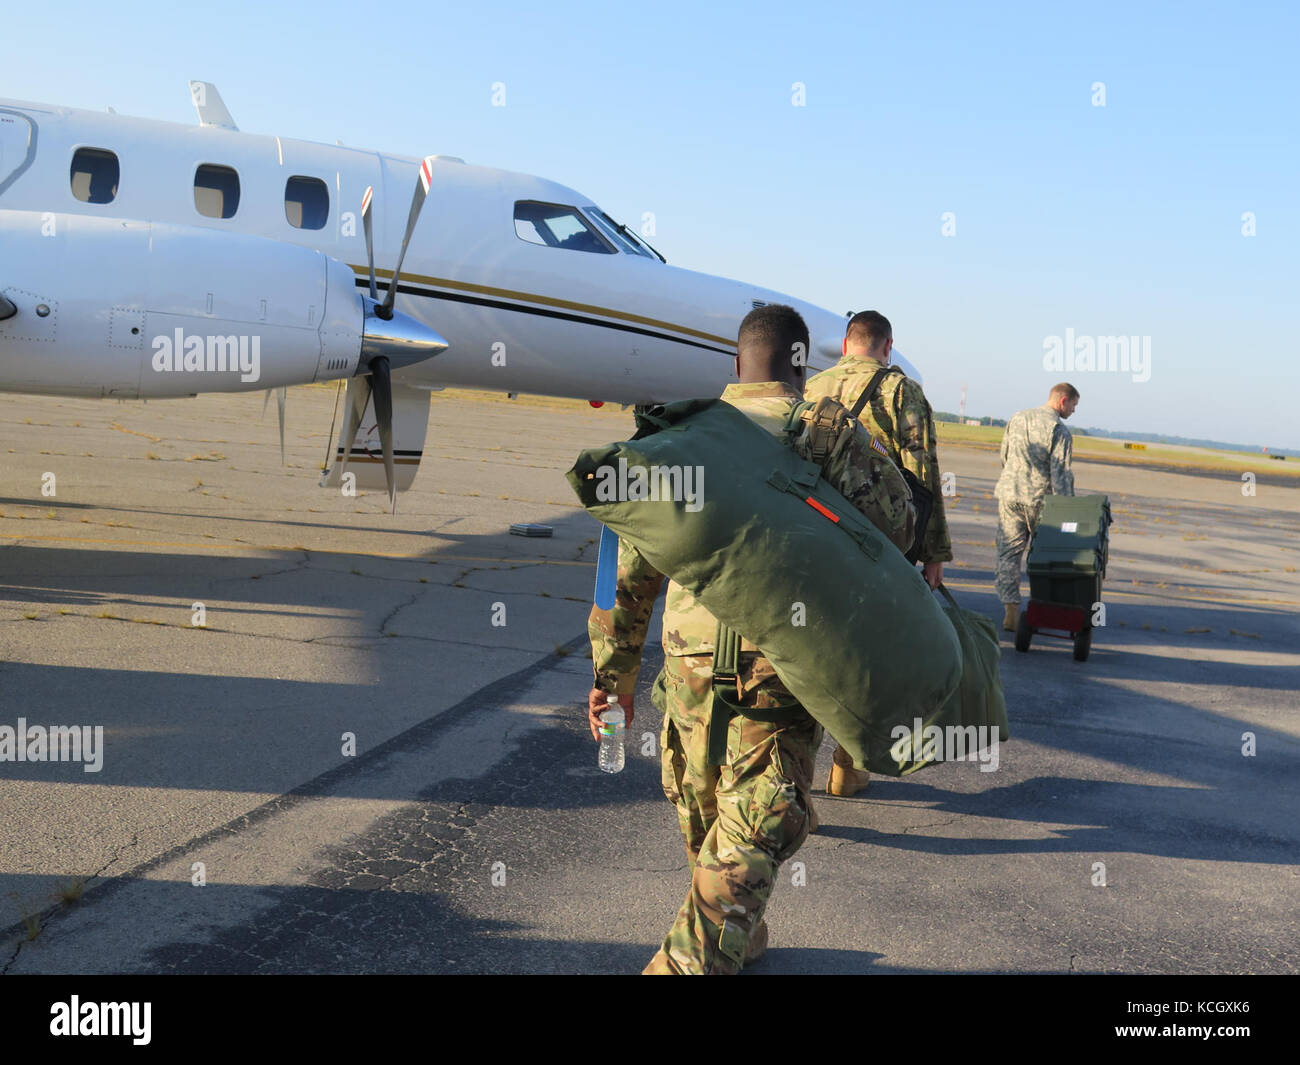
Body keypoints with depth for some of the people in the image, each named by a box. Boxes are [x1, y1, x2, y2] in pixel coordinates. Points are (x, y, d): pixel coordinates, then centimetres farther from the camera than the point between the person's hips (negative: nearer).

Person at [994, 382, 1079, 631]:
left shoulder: (1017, 418, 9)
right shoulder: (1059, 431, -9)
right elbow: (1061, 475, -12)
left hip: (1009, 493, 4)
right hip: (1040, 498, -4)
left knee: (1008, 553, 4)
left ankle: (1011, 610, -3)